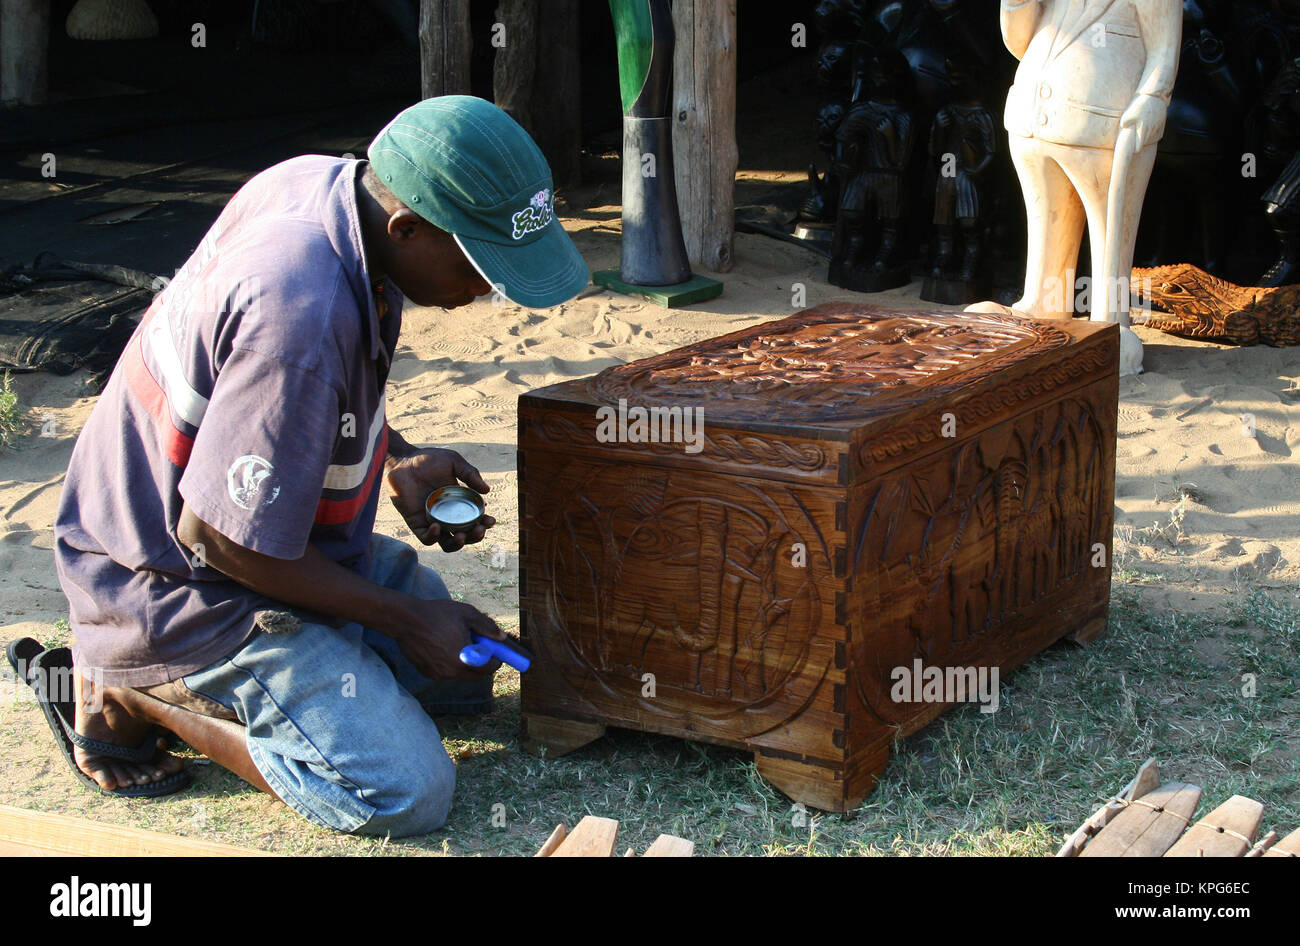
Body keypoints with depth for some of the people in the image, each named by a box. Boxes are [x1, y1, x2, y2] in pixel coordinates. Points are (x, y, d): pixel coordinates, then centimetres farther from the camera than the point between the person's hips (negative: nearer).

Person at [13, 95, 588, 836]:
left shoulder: (324, 182, -6)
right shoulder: (301, 311, -34)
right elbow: (218, 536, -26)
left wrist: (397, 459, 1)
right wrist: (403, 617, -14)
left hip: (276, 528, 10)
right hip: (179, 586, -10)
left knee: (466, 674, 14)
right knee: (408, 793, -18)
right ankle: (133, 695, -2)